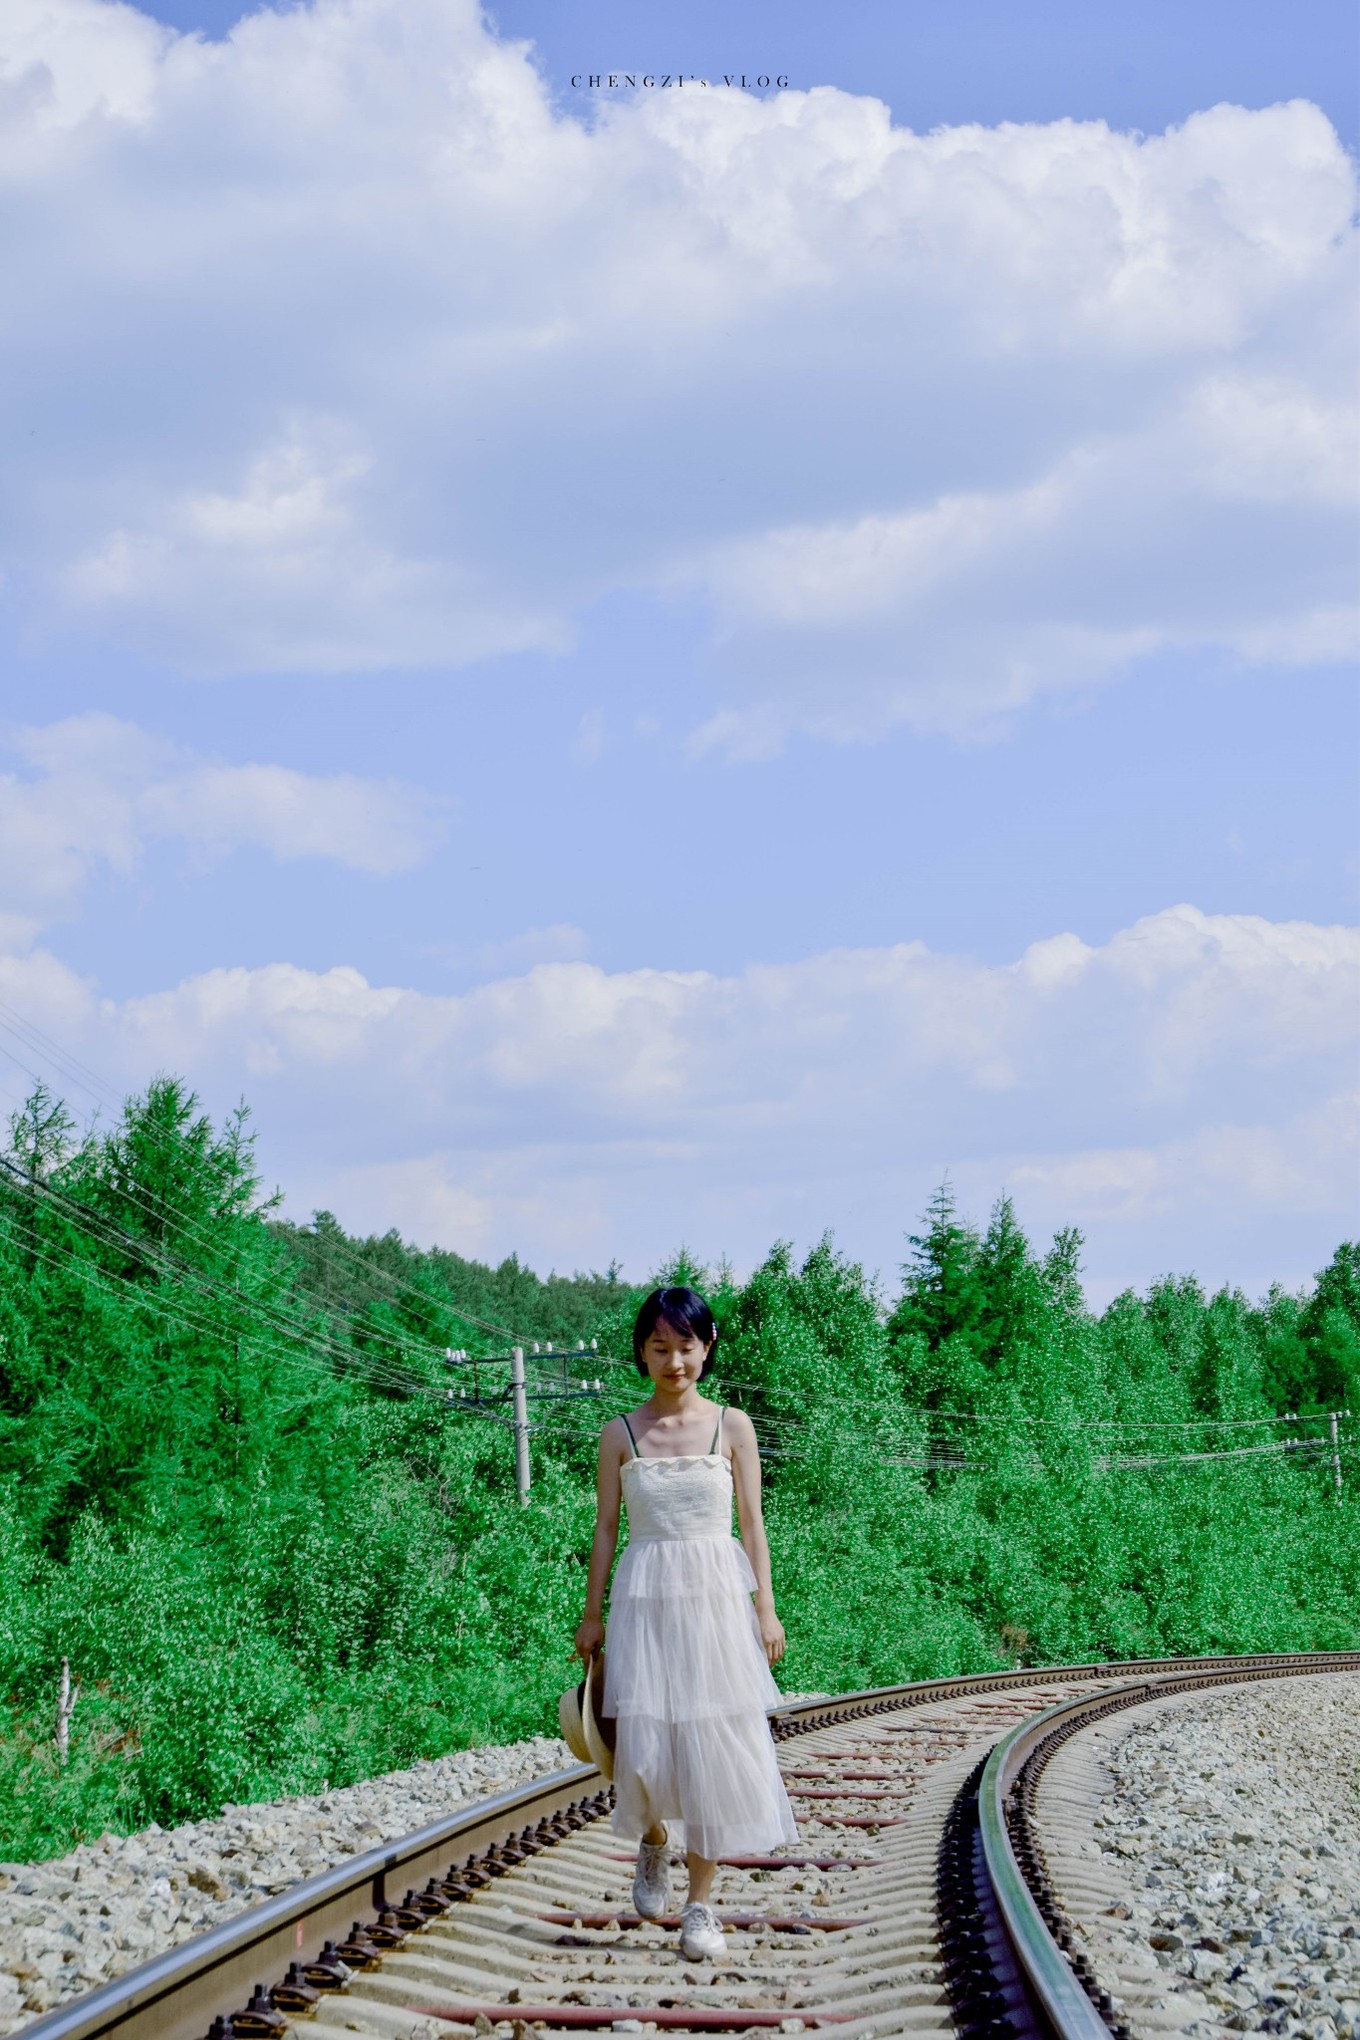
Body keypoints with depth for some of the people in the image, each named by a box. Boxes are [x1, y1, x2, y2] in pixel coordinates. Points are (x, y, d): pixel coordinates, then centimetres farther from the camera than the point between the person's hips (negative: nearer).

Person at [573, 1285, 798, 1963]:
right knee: (643, 1747, -9)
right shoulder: (620, 1435, 4)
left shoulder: (732, 1426, 3)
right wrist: (592, 1615, 5)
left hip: (715, 1598, 0)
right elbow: (605, 1527, 7)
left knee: (713, 1745, -3)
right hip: (644, 1600, 0)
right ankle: (654, 1844, 25)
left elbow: (752, 1523, 4)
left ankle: (700, 1905, 5)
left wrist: (766, 1609, 0)